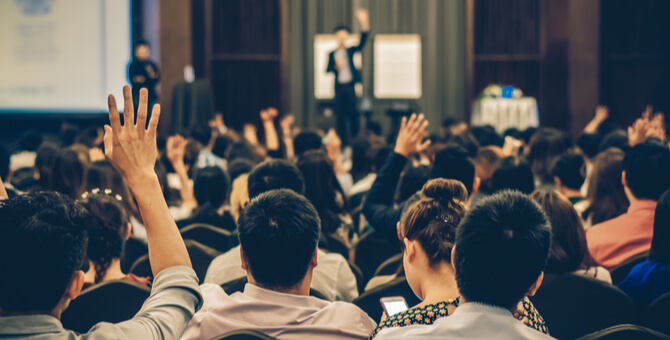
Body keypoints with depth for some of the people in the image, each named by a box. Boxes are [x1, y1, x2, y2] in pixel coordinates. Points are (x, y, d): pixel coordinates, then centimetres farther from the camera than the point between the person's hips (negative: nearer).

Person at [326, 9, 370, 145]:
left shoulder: (350, 51, 10)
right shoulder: (332, 54, 12)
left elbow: (362, 43, -5)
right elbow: (328, 69, 8)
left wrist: (364, 24, -17)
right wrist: (336, 66, -14)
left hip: (351, 85, -1)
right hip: (339, 86, 1)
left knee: (353, 113, -5)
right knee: (340, 115, 1)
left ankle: (355, 138, -1)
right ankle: (344, 142, 5)